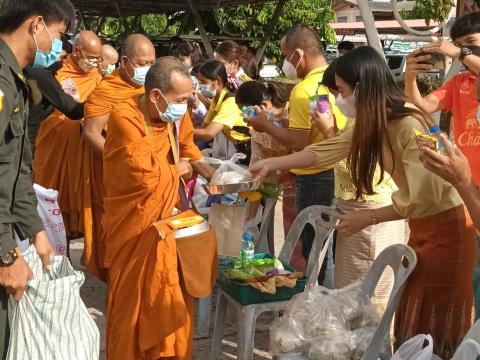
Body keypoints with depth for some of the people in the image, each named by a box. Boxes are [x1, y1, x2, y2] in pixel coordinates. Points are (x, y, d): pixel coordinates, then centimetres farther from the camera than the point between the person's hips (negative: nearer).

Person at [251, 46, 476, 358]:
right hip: (421, 226, 9)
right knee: (411, 319, 15)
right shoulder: (373, 124, 0)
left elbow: (421, 198, -28)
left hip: (446, 227, -9)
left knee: (436, 328, 1)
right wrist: (271, 164, 9)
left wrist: (367, 218, -19)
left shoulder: (409, 126, -27)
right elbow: (325, 151, 10)